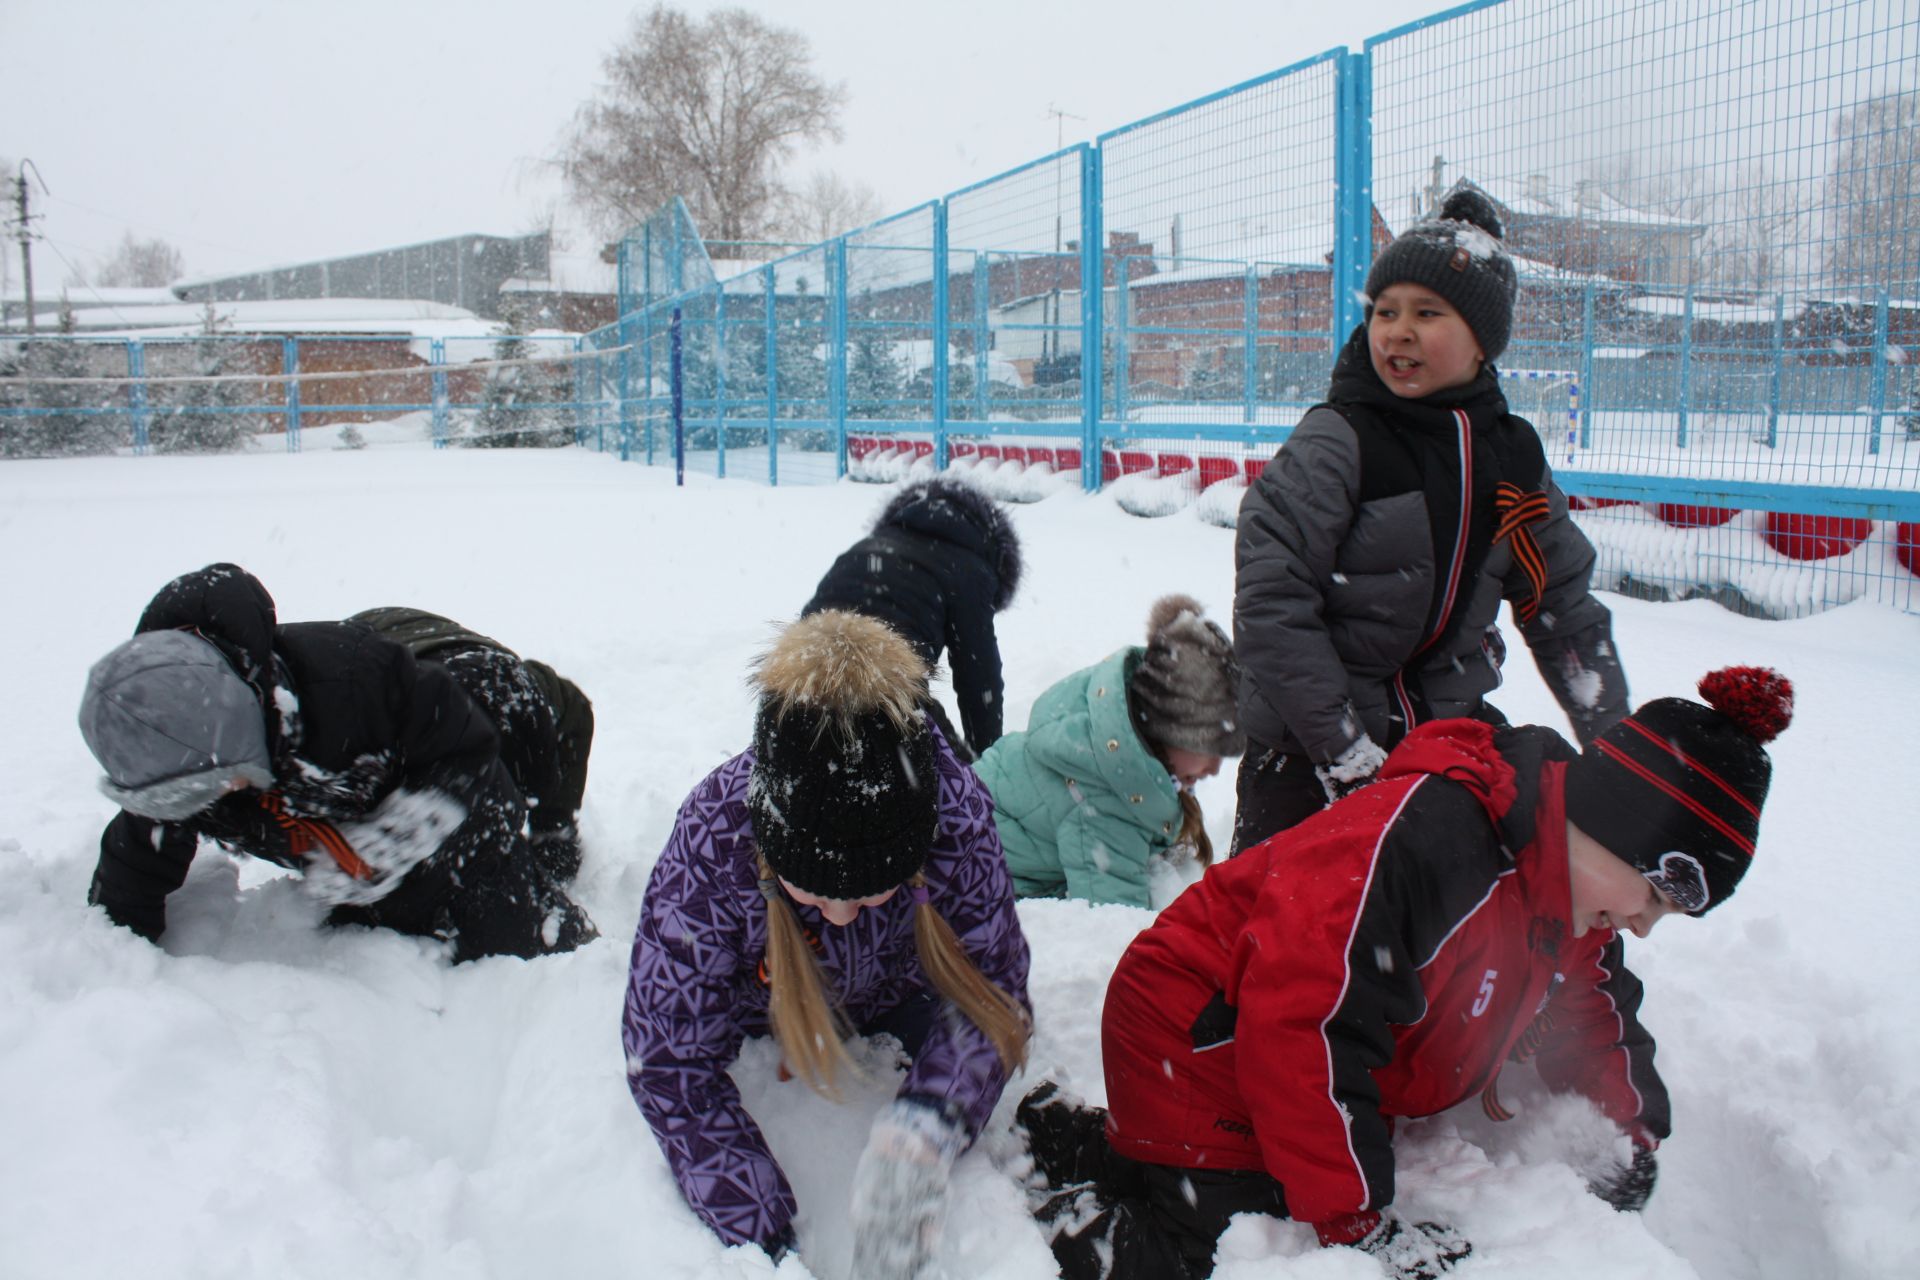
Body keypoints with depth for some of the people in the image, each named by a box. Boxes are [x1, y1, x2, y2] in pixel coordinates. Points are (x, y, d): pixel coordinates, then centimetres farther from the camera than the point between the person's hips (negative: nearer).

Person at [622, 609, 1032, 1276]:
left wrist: (922, 1132, -47)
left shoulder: (955, 809, -38)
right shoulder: (712, 837, -39)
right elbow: (671, 1057, -31)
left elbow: (989, 988, -28)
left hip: (897, 982, 1)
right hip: (761, 990, -1)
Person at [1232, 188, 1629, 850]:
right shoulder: (1334, 443, -15)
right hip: (1308, 742, -5)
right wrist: (1346, 749, -22)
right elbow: (1270, 601, -21)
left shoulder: (1513, 456, 3)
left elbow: (1564, 604, 12)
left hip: (1451, 724, 5)